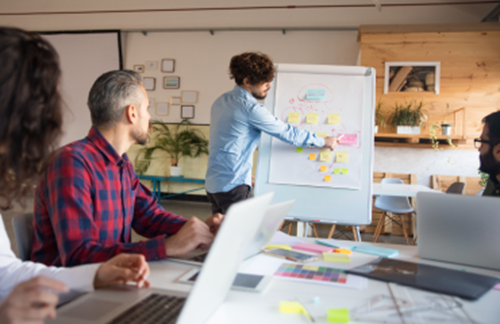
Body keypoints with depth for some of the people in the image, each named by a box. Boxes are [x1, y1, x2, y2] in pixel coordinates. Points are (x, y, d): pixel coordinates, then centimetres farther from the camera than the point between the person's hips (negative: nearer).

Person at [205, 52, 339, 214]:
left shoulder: (221, 101, 11)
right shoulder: (251, 108, -16)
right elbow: (287, 133, -9)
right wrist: (323, 141, 4)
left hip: (212, 183, 9)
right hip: (232, 186, -9)